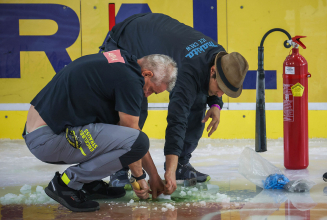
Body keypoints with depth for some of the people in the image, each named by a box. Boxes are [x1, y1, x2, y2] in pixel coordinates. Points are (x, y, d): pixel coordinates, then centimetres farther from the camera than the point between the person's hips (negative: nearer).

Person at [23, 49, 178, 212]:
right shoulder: (130, 79, -13)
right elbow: (131, 135, -6)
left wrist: (154, 175, 24)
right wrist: (139, 178, 10)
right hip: (48, 140, -10)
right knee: (138, 141, -17)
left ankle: (89, 183, 15)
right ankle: (67, 183, -7)